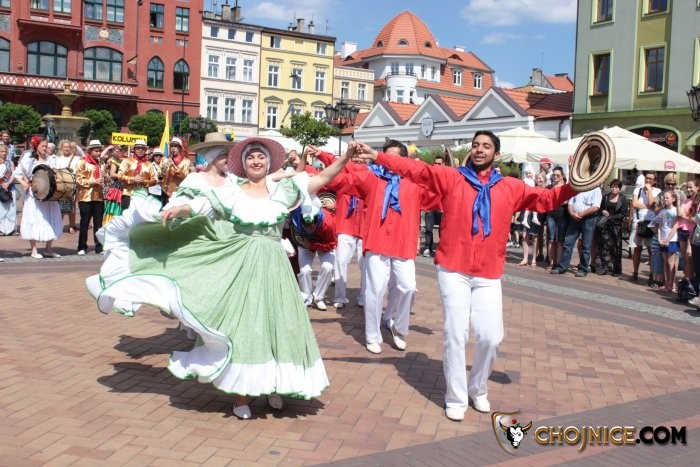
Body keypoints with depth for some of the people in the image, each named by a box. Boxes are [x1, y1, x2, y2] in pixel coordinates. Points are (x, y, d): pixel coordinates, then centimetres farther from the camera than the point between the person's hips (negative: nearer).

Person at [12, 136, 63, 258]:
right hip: (34, 194, -4)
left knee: (51, 219, 4)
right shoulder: (28, 159, -1)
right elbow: (17, 173, 2)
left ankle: (48, 249, 16)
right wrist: (23, 183, -12)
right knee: (34, 220, -3)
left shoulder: (50, 160, 9)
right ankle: (34, 250, 4)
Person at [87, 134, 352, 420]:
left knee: (274, 325, 6)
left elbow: (322, 179, 3)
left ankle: (273, 386, 23)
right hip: (240, 266, -2)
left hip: (271, 268, 2)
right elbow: (200, 203, -6)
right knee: (241, 326, 0)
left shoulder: (282, 190, 4)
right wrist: (178, 209, -25)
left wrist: (346, 156, -4)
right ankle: (241, 394, 11)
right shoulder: (231, 190, 2)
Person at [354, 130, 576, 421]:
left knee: (491, 336, 3)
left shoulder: (511, 188, 8)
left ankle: (478, 390, 29)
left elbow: (545, 199, 8)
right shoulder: (451, 177, 1)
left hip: (488, 275, 2)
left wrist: (572, 187, -8)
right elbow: (416, 170, -9)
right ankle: (456, 399, 15)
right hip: (453, 271, -2)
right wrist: (378, 157, -19)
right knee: (456, 334, -1)